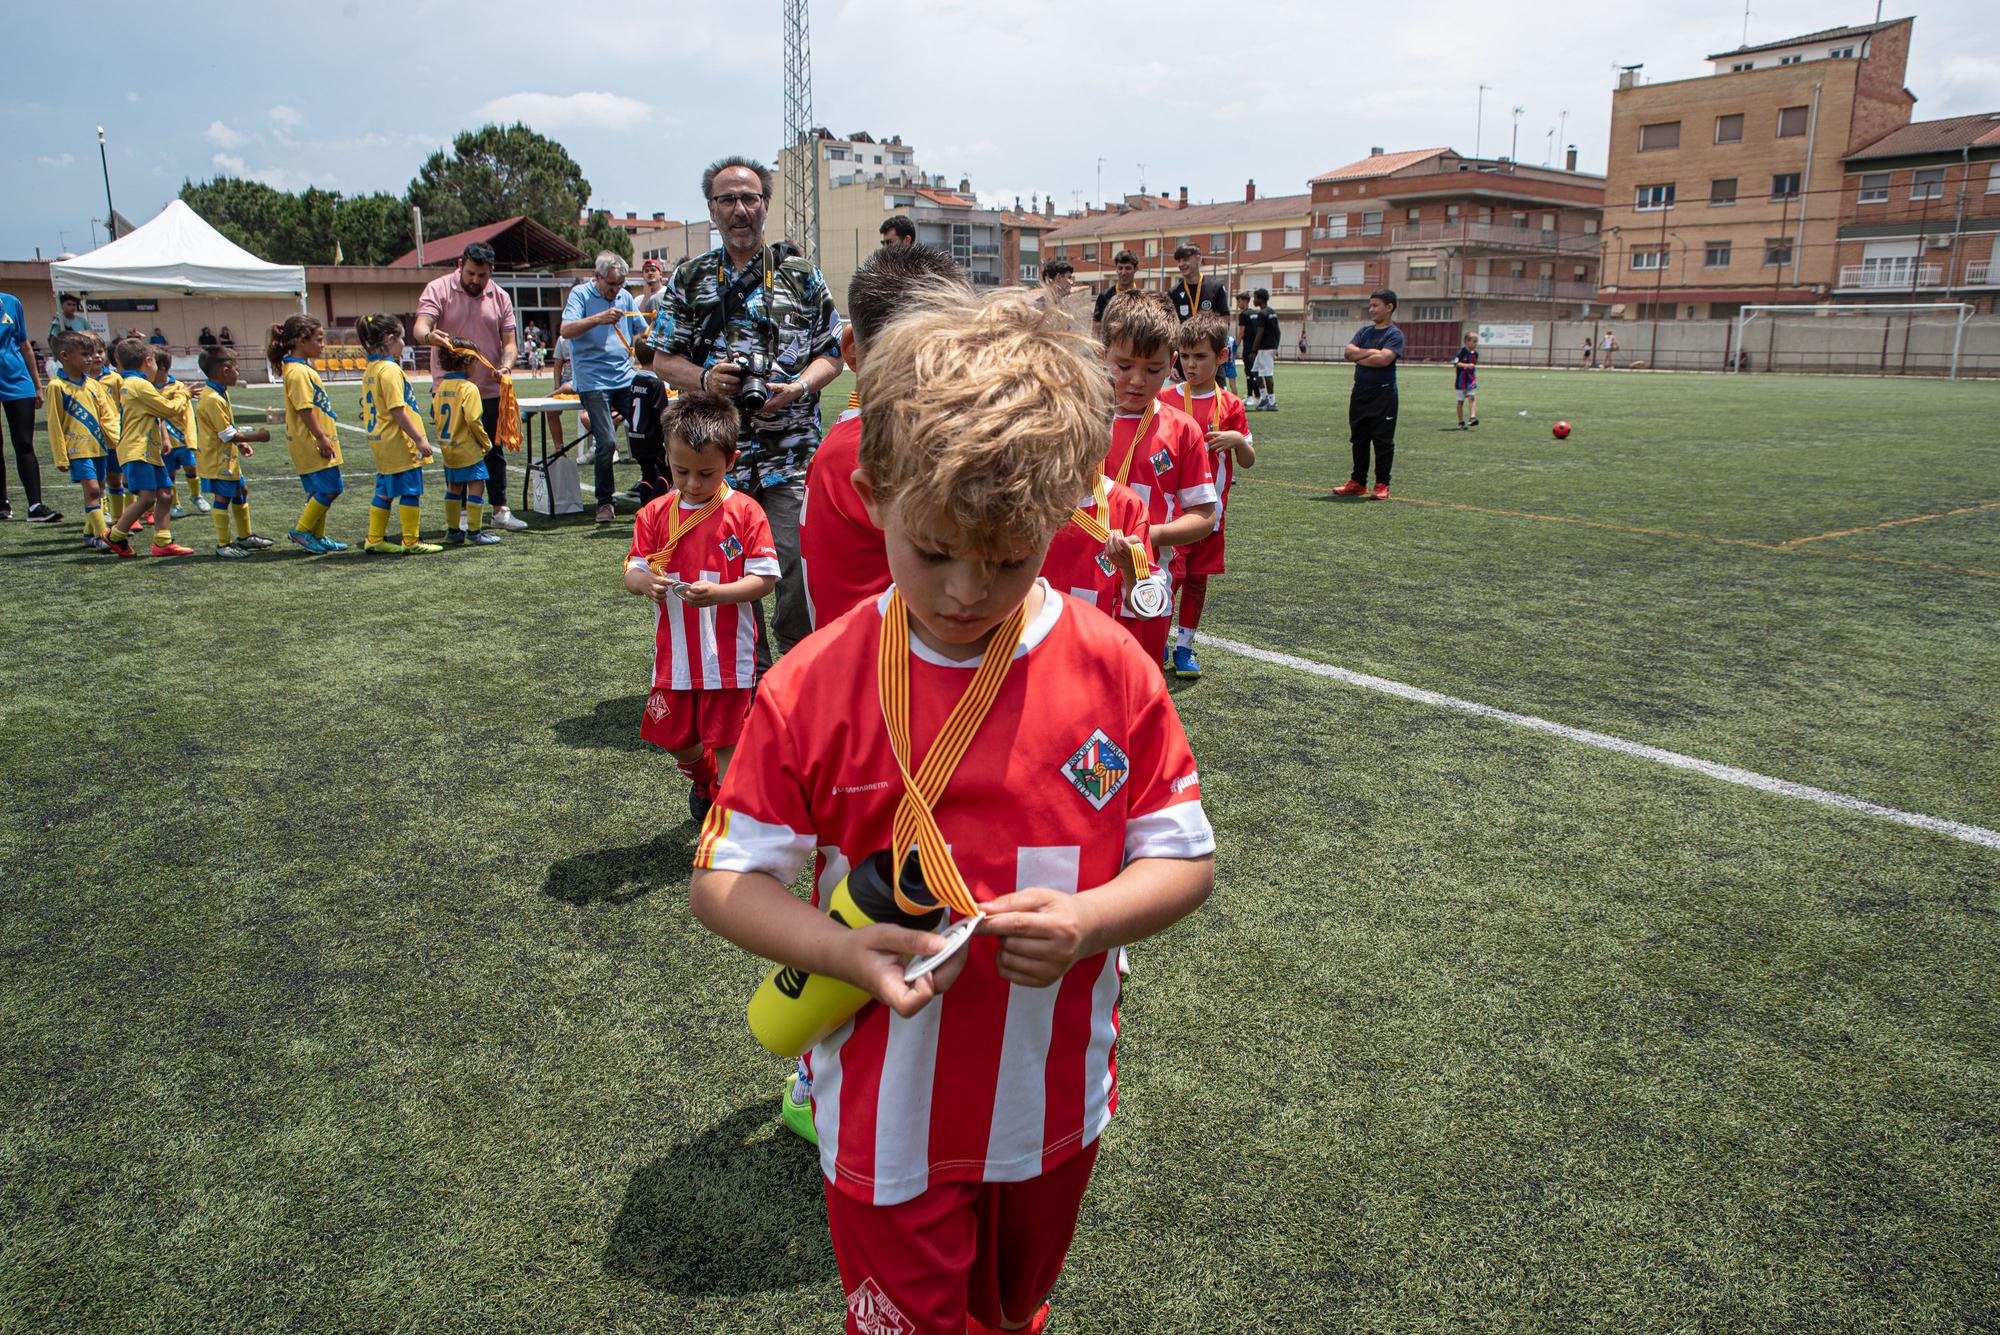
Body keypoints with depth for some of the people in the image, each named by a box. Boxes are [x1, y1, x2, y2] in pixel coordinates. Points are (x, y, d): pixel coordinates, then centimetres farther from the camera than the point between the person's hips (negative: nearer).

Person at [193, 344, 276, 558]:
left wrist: (241, 443, 12)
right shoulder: (213, 400, -23)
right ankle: (223, 545, 2)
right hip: (217, 460, -11)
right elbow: (229, 435, -22)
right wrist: (257, 436, -13)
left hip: (228, 457, 11)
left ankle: (245, 536, 33)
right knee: (223, 497, -5)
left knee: (241, 491, 20)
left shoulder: (219, 394, 10)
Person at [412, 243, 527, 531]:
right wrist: (429, 336, -41)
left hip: (490, 389, 3)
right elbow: (419, 328, -16)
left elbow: (509, 340, 5)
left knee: (494, 452, 9)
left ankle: (500, 510, 17)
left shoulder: (500, 297, 5)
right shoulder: (438, 289, -4)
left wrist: (505, 366, -16)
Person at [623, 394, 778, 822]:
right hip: (673, 653, 4)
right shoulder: (655, 513, 0)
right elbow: (631, 572, 1)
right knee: (673, 735, 17)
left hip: (727, 652, -4)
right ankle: (703, 778, 49)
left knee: (726, 741, 4)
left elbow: (765, 578, -12)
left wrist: (719, 593, -28)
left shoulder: (745, 512, -10)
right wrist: (643, 581, -23)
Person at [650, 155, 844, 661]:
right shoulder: (689, 279, 12)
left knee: (796, 564, -7)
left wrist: (798, 387, -11)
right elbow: (663, 358, 11)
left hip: (791, 452, -2)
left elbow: (831, 353, 8)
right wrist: (705, 379, -10)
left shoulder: (801, 274, 9)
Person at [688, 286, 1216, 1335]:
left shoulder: (1112, 672, -13)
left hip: (1056, 1114, 3)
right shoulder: (812, 688, -17)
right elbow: (723, 880, -10)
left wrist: (1087, 922, -24)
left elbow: (1183, 860, -5)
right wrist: (846, 949, -27)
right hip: (888, 1124, -2)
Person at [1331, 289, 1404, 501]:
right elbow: (1348, 352, -1)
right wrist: (1372, 352, -11)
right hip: (1360, 393, 6)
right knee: (1359, 440, 11)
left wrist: (1359, 357, -8)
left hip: (1383, 394, -6)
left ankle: (1382, 485, 4)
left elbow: (1383, 359, -21)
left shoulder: (1394, 334, -5)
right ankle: (1357, 482, 20)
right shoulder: (1364, 331, 13)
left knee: (1383, 441, -1)